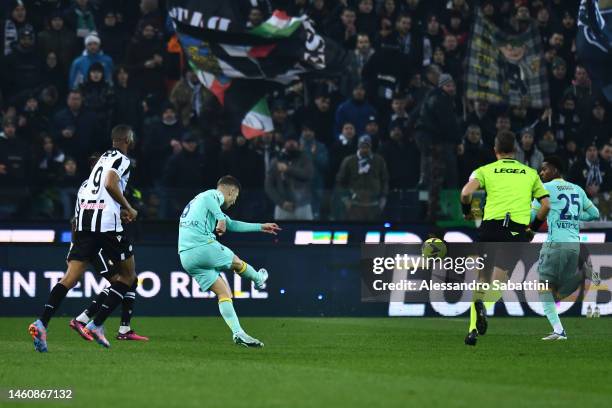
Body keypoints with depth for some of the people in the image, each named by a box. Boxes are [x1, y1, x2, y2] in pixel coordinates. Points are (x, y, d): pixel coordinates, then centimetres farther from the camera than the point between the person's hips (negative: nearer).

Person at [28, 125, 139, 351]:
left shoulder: (104, 157, 26)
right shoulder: (122, 159, 1)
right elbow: (111, 184, -15)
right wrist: (129, 209, -4)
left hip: (83, 218, 7)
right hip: (107, 222, -7)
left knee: (71, 277, -3)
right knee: (128, 275, 9)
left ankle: (41, 323, -22)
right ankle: (96, 324, -3)